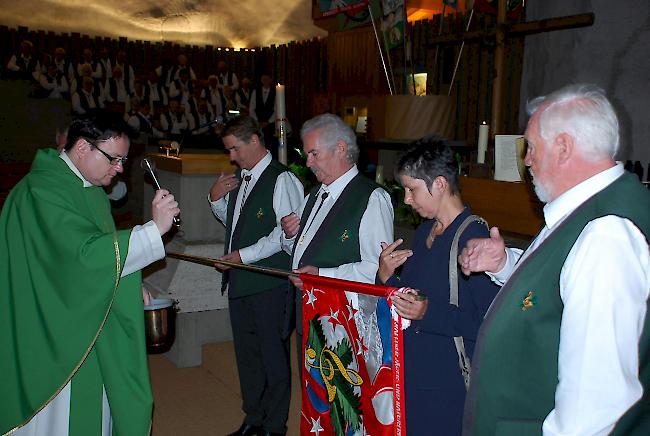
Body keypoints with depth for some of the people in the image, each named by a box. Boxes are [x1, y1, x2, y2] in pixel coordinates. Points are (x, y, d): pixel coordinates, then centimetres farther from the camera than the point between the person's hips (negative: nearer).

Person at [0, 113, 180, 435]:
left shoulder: (89, 188, 11)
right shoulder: (42, 191, -20)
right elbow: (84, 255, -30)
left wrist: (131, 289, 7)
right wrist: (155, 227, -29)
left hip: (89, 328, 9)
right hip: (55, 334, -9)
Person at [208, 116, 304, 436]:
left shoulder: (281, 179, -15)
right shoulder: (239, 178, 12)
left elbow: (287, 232, -21)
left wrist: (243, 255, -18)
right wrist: (216, 199, 5)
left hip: (269, 283, -9)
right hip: (240, 279, 9)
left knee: (273, 354, 4)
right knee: (246, 350, 18)